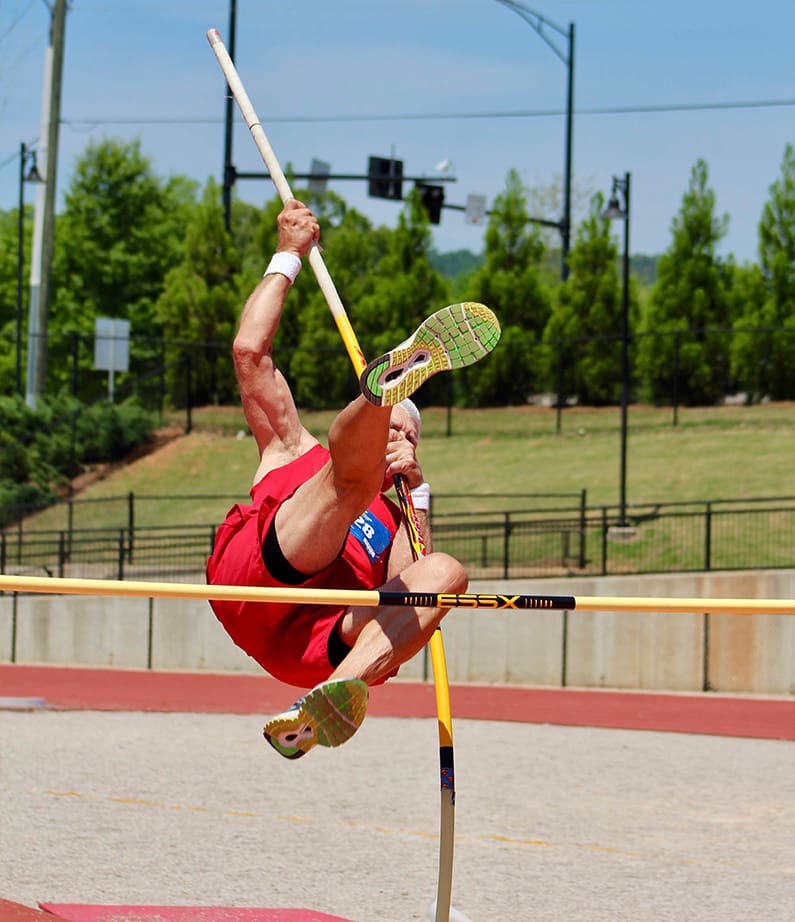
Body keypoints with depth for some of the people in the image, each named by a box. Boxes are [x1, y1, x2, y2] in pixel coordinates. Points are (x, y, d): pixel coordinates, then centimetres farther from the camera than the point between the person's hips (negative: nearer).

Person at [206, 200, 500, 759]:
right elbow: (251, 351, 26)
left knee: (445, 572, -25)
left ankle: (319, 710, -49)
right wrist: (288, 258, 33)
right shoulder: (297, 454, 38)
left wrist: (417, 492, 16)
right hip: (258, 573, -2)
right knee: (355, 469, -20)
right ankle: (392, 378, -59)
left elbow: (407, 590, 18)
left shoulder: (394, 525, 43)